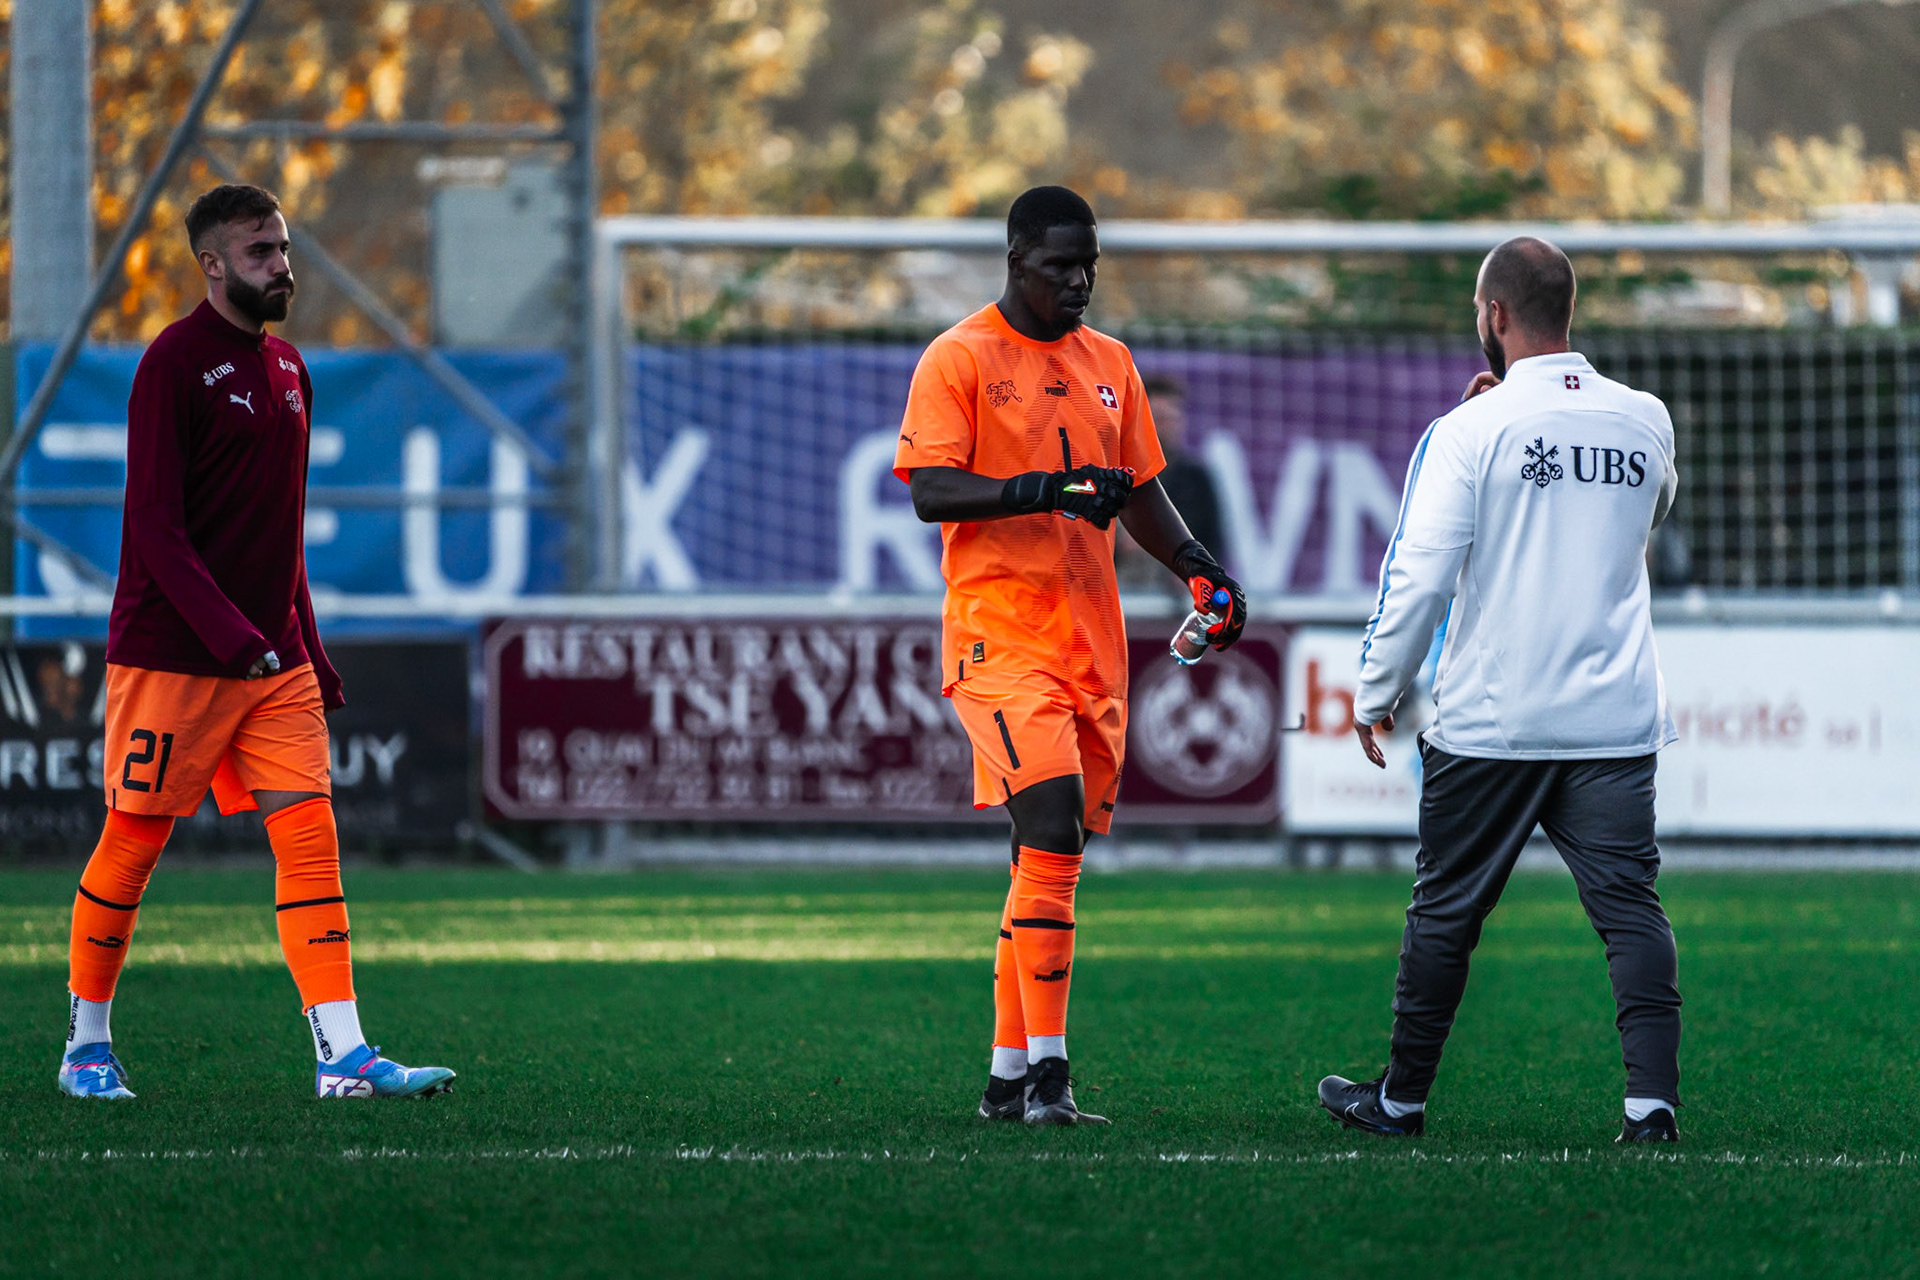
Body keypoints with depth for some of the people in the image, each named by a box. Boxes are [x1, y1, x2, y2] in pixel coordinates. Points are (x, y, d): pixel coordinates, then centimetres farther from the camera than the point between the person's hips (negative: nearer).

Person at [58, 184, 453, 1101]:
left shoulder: (285, 368, 14)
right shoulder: (175, 363, -10)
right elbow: (154, 527, -16)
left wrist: (307, 647, 15)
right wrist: (231, 636, -24)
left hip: (274, 659, 7)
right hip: (172, 656, -6)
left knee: (309, 835, -5)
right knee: (133, 843, 2)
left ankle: (341, 1053, -10)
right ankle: (87, 1043, 16)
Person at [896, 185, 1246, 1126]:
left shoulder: (1108, 364, 16)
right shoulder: (960, 360, -4)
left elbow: (1139, 492, 24)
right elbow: (932, 492, -12)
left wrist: (1196, 565, 8)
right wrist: (1044, 491, -24)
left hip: (1092, 639, 7)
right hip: (998, 629, -7)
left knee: (1053, 855, 8)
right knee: (1052, 836, -19)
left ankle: (1008, 1074, 15)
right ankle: (1046, 1071, -20)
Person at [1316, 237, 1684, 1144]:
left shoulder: (1472, 431, -9)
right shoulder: (1645, 421, 5)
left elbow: (1418, 576, -12)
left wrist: (1376, 696, 0)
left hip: (1489, 721, -3)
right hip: (1616, 720, 3)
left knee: (1446, 911, 10)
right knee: (1630, 906, 0)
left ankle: (1402, 1096, 20)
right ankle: (1653, 1099, -13)